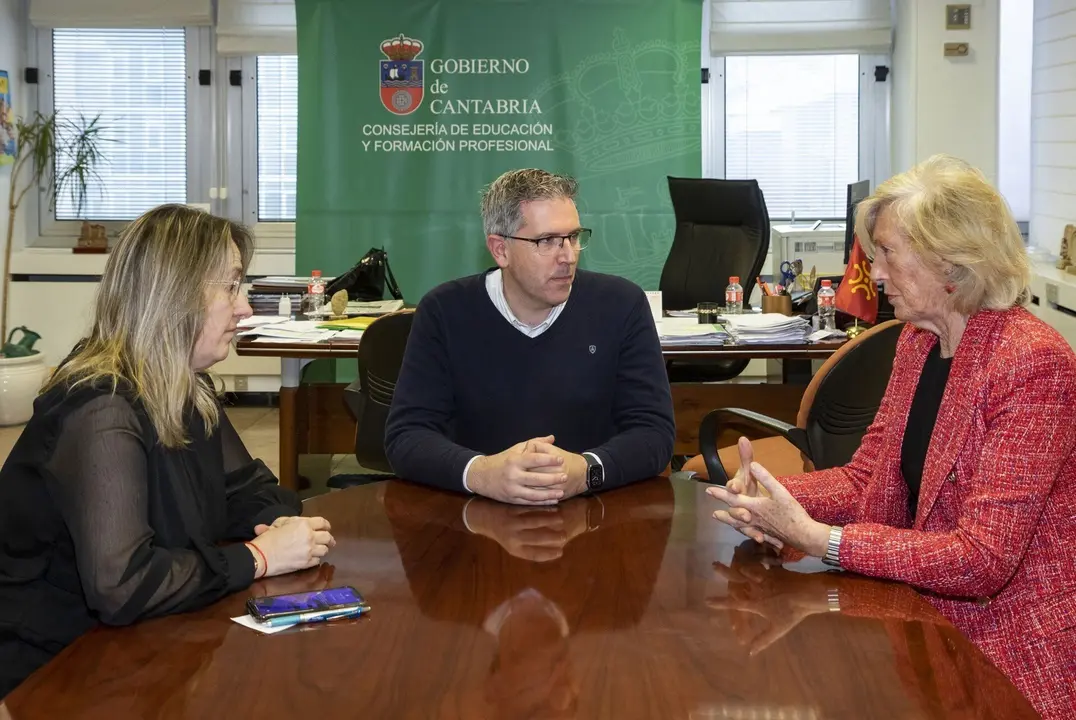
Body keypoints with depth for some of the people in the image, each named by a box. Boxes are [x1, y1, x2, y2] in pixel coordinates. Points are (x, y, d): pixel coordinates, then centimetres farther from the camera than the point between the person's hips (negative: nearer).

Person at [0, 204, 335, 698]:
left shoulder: (185, 391, 4)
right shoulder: (103, 411, -24)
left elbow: (244, 486, 14)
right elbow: (120, 585, -33)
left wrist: (276, 524, -9)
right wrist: (259, 557, -23)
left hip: (136, 642, 8)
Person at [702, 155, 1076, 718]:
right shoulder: (917, 342, 6)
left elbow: (983, 558, -24)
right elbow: (864, 477, 8)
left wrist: (815, 538, -28)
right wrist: (772, 496, -12)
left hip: (1011, 652, -7)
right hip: (927, 624, 7)